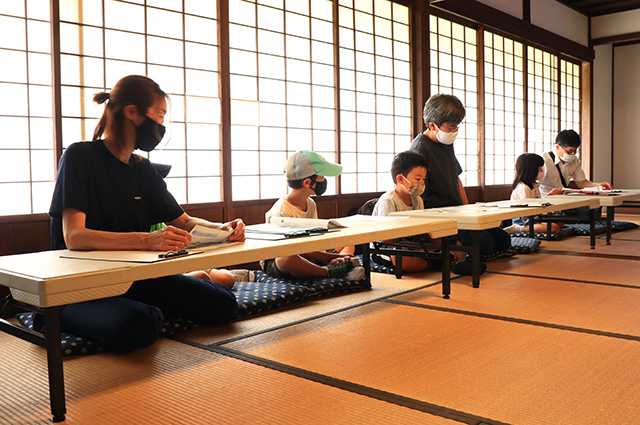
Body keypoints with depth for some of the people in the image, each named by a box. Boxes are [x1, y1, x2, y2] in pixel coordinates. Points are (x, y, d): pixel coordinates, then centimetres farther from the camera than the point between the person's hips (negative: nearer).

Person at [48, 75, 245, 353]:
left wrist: (221, 228, -7)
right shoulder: (80, 157, -10)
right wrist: (146, 240, -38)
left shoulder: (145, 171, 11)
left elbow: (182, 221, 17)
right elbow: (74, 237, -22)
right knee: (135, 328, -37)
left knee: (223, 305, -10)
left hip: (133, 277, 6)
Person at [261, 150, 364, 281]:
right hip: (274, 262, -8)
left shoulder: (311, 204, 5)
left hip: (306, 256, 8)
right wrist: (330, 257, -27)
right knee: (288, 259, -45)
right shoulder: (281, 212, -23)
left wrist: (329, 258, -15)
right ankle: (330, 272, -34)